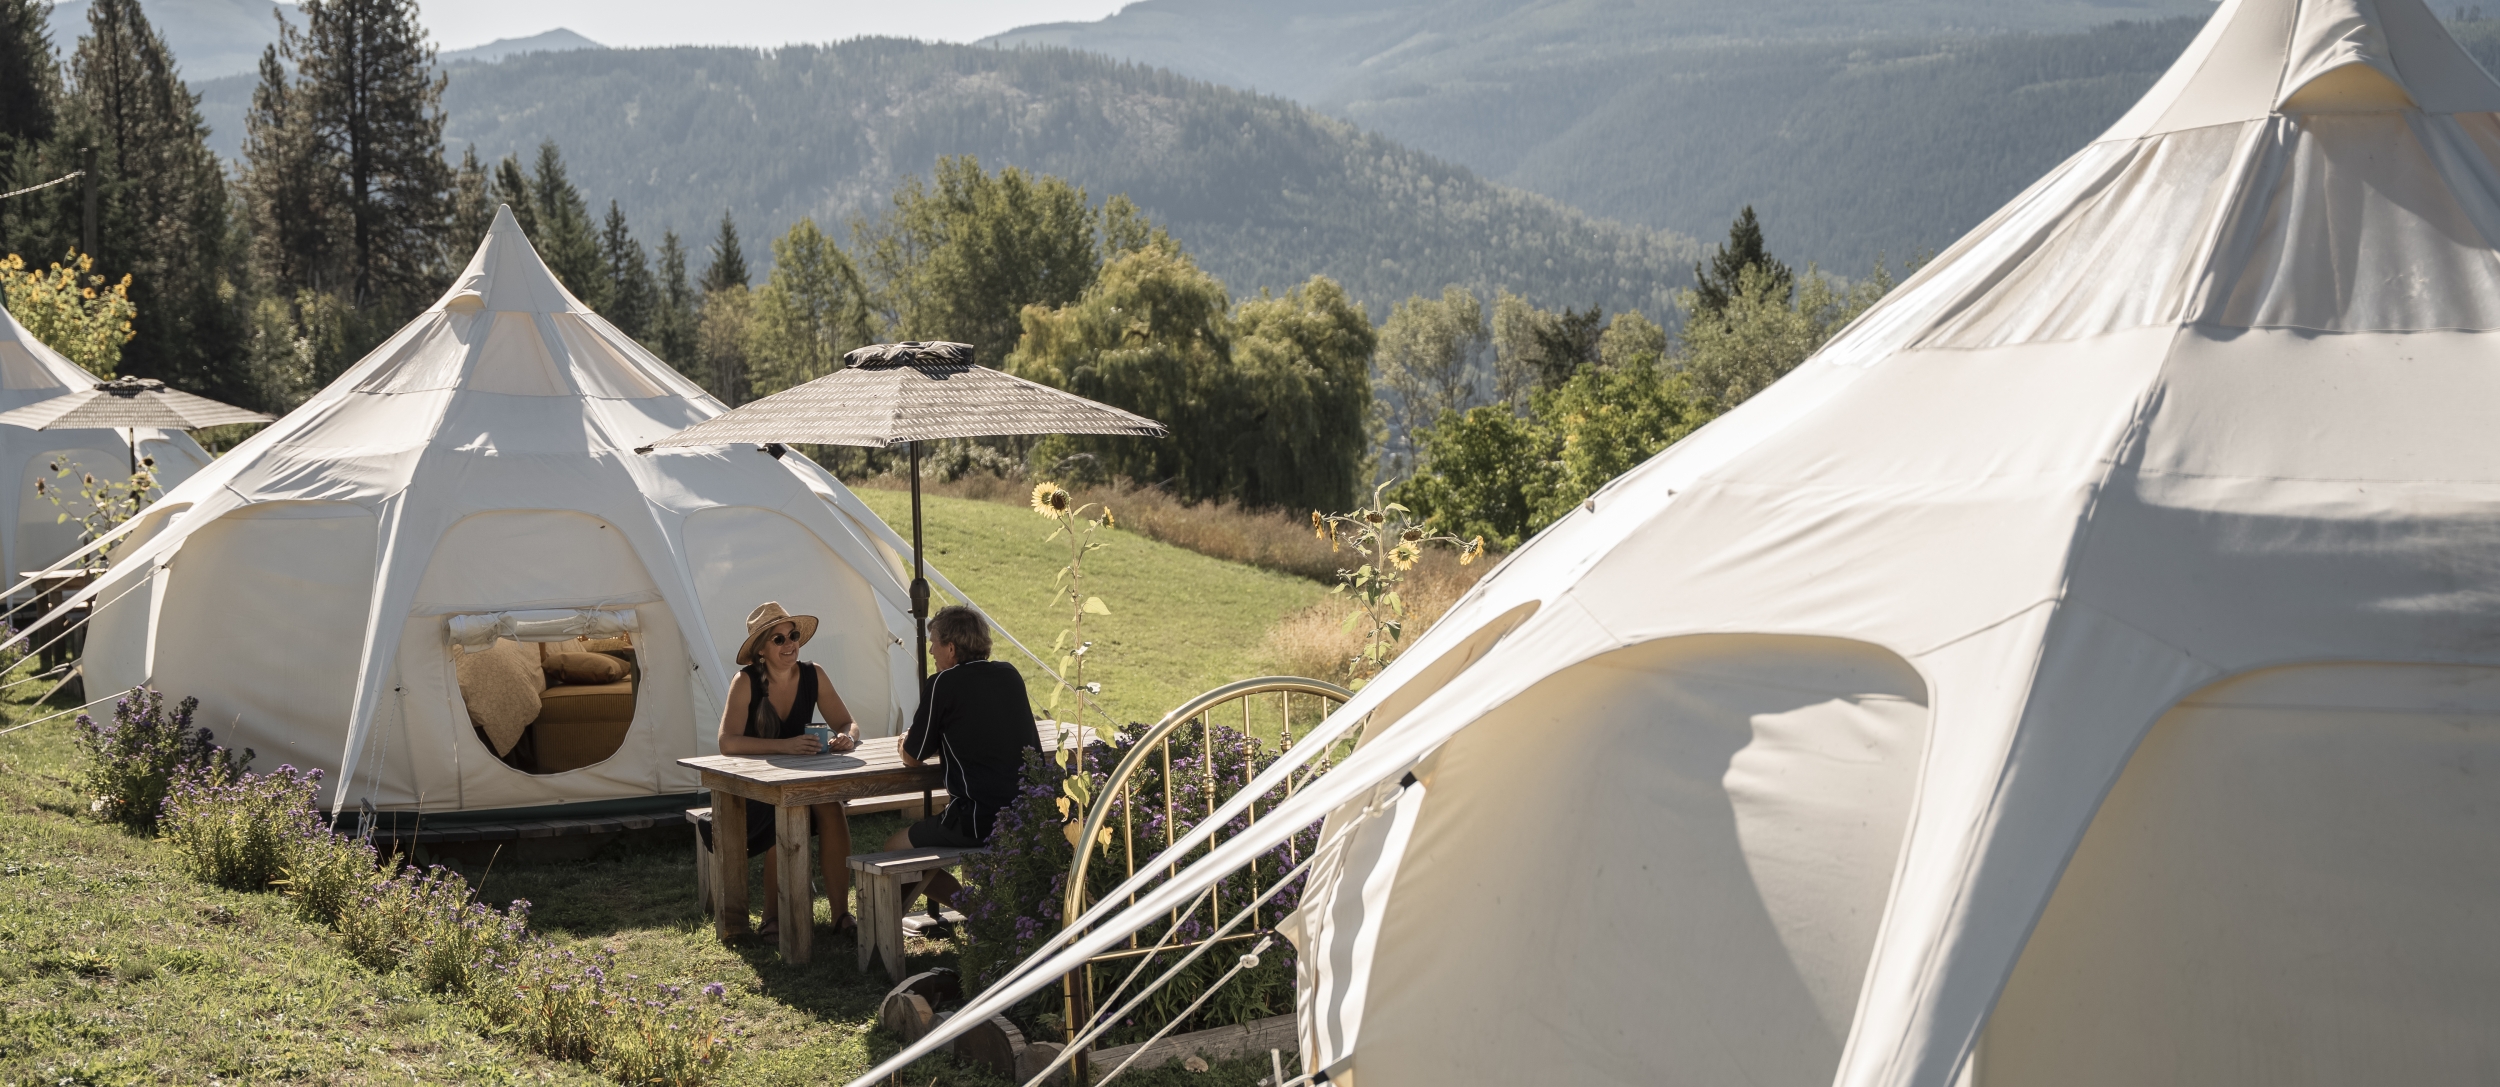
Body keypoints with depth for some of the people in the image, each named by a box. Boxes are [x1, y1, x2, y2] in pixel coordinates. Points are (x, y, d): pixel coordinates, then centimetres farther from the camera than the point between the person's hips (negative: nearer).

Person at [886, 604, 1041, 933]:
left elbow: (913, 757, 2)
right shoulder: (1010, 675, 11)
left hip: (979, 820, -7)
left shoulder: (943, 684, -7)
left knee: (895, 851, 8)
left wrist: (908, 744, 24)